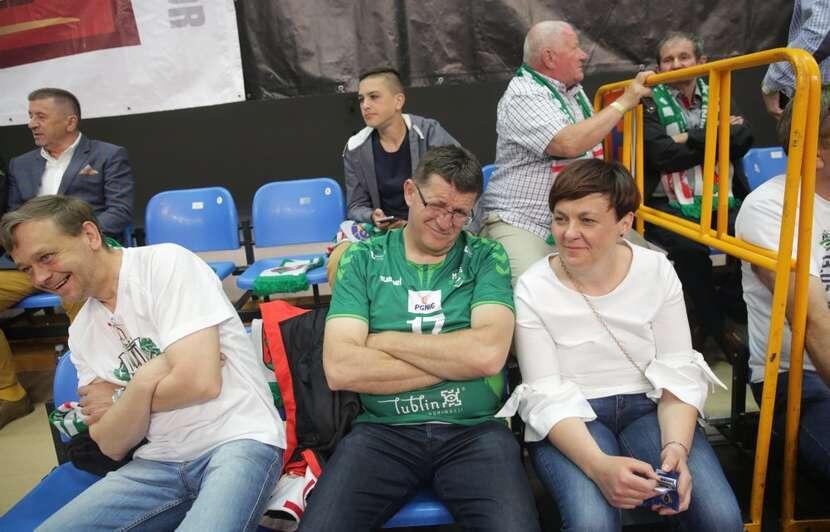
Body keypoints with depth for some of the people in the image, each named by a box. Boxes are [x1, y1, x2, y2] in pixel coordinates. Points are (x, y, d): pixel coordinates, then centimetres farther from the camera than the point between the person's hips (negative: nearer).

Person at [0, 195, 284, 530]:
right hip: (159, 463, 7)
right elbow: (113, 447, 6)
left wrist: (118, 402, 0)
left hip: (238, 442, -6)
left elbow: (201, 383, -18)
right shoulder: (81, 332, 11)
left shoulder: (165, 263, -8)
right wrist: (143, 384, -14)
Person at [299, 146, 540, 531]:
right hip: (383, 431, 0)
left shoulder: (486, 257, 5)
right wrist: (454, 360, -9)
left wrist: (384, 341, -7)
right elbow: (339, 369, -9)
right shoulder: (363, 259, 4)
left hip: (475, 430, 0)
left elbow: (488, 353, -12)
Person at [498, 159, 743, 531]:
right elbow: (546, 397, -12)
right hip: (569, 419, -2)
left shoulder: (657, 271, -1)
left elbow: (679, 371, -1)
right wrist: (599, 465, -29)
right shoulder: (533, 289, -9)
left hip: (648, 406, 3)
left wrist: (676, 447, -20)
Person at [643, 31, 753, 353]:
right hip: (669, 204, -3)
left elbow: (742, 141, -2)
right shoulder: (650, 104, 5)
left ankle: (723, 308, 2)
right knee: (689, 248, -32)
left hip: (723, 201, 4)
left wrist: (690, 139, -9)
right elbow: (662, 155, -13)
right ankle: (717, 325, -5)